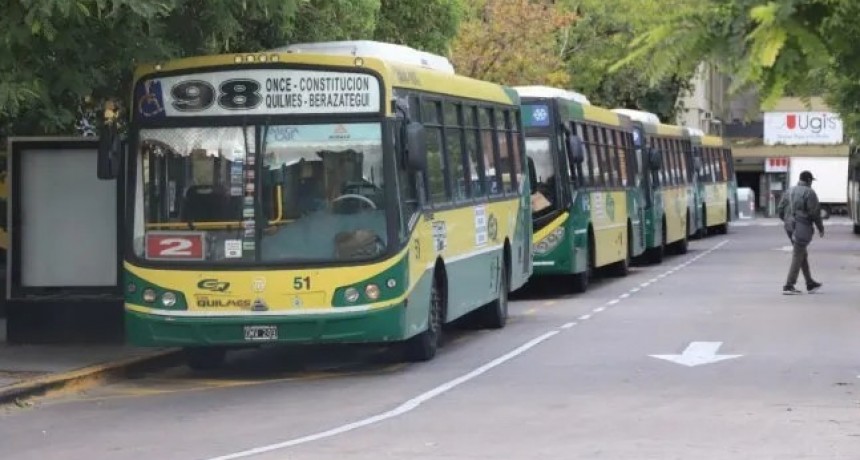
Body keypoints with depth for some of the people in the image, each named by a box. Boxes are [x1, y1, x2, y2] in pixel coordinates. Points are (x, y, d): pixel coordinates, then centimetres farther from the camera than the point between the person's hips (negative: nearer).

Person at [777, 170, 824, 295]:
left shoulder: (789, 191, 11)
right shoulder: (809, 193, -10)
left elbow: (780, 210, 11)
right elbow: (815, 213, -13)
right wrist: (821, 228, -2)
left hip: (790, 227, 7)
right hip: (803, 228, -7)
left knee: (803, 255, 18)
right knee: (797, 257, -5)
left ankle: (810, 284, 25)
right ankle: (788, 286, -10)